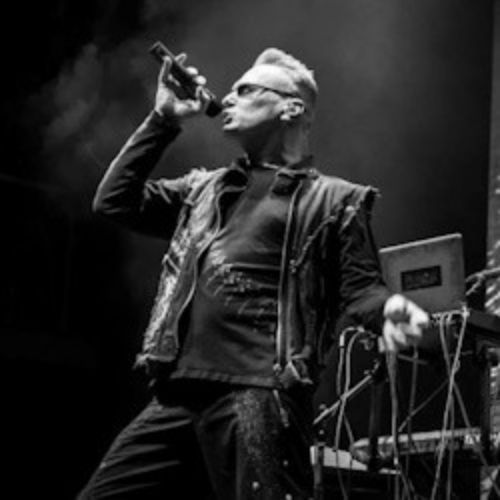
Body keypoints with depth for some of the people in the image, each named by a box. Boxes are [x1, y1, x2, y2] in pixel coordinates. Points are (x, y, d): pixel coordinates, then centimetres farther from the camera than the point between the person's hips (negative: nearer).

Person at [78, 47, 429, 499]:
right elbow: (115, 201, 21)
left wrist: (389, 310, -22)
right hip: (178, 398, 6)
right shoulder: (205, 189, 25)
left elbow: (358, 287, 2)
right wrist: (164, 120, 18)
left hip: (260, 399, -6)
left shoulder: (333, 200, 9)